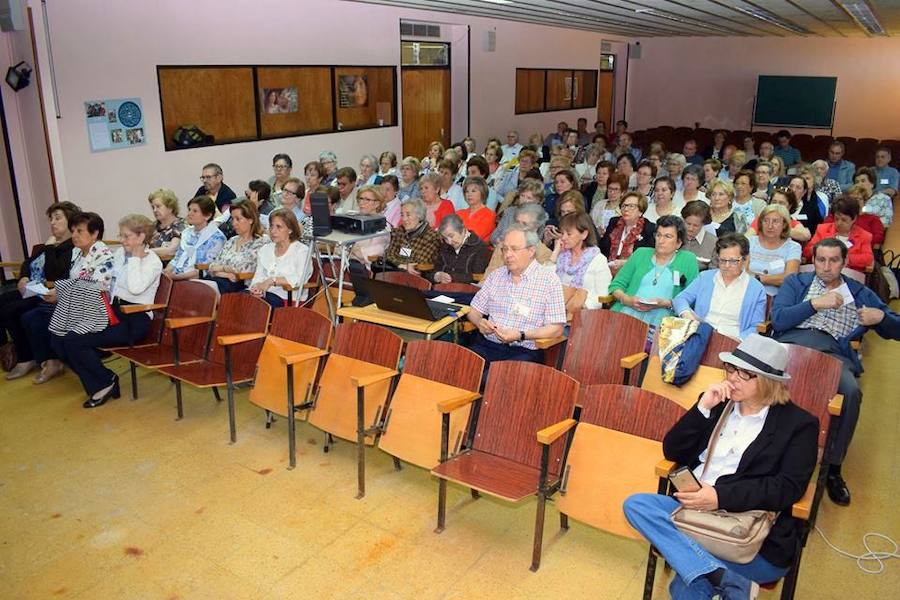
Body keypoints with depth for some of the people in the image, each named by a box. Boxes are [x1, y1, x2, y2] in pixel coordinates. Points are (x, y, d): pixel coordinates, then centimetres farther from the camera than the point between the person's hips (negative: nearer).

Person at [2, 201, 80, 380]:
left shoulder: (74, 248, -12)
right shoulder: (51, 243, 17)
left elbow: (53, 274, -23)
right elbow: (28, 262, 19)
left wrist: (50, 248, -15)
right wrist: (23, 278, -1)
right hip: (31, 290, 9)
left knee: (10, 311, -22)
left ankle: (26, 359, -7)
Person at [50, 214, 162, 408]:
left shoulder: (153, 261, -8)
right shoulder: (120, 253, 14)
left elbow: (135, 288, -24)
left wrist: (136, 258, -16)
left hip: (134, 319, -8)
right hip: (112, 312, 8)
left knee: (74, 340, -21)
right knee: (58, 339, -7)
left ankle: (105, 381, 2)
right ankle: (97, 385, 3)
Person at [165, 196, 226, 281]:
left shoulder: (216, 238, -6)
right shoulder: (187, 233, 18)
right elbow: (176, 259, 20)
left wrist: (177, 276, -21)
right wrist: (166, 273, 0)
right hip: (176, 276, 7)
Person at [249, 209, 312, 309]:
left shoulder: (302, 250, 3)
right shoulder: (265, 249, 23)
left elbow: (299, 279, -14)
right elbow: (258, 277, 15)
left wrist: (272, 280, -21)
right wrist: (256, 287, -9)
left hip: (287, 298, -5)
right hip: (264, 294, 5)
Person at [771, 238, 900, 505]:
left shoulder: (860, 293, 26)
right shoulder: (796, 282, 22)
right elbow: (778, 320, 6)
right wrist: (816, 303, -3)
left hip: (833, 352, 1)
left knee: (851, 392, -33)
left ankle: (833, 467, -16)